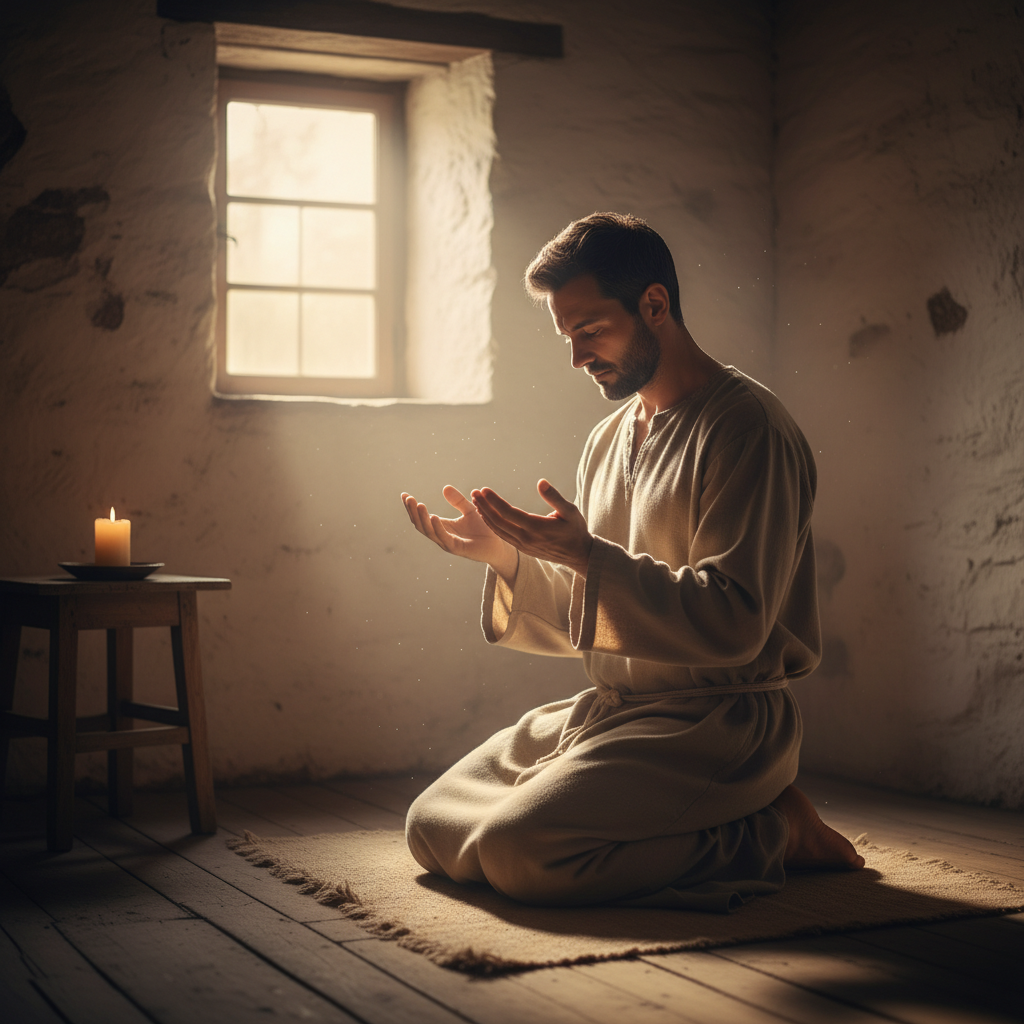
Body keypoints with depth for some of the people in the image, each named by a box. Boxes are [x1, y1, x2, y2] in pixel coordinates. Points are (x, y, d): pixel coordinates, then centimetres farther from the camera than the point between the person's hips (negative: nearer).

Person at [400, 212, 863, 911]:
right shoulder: (608, 440, 15)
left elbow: (734, 625, -21)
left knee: (519, 851, -25)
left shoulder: (746, 427, -12)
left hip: (721, 716, -9)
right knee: (433, 828, 1)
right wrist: (507, 557, -1)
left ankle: (771, 832, -6)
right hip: (609, 708, 9)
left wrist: (587, 554, -24)